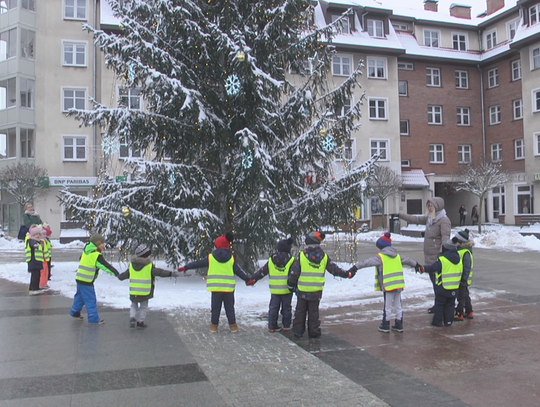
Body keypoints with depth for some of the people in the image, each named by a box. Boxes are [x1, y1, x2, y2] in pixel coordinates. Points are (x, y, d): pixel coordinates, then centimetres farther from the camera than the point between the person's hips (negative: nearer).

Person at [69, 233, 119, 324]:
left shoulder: (86, 252, 8)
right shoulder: (96, 256, -17)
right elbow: (106, 266, -18)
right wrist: (116, 273, -13)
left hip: (80, 278, 8)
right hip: (86, 281, -8)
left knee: (80, 296, 24)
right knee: (90, 299, -2)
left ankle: (75, 312, 37)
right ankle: (93, 318, 3)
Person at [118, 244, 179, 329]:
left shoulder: (132, 265, 4)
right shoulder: (149, 265, -11)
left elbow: (125, 274, 14)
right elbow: (160, 272, -17)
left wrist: (119, 277, 35)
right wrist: (171, 273, -15)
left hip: (133, 291, 4)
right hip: (145, 291, -3)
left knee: (134, 305, 22)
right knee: (143, 306, 14)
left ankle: (132, 318, 3)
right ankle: (140, 322, 14)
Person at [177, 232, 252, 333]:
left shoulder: (210, 258, -2)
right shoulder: (231, 259, 1)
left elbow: (197, 263, 6)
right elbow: (239, 270, 2)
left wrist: (185, 267, 18)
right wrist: (248, 279, 10)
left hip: (216, 288, -1)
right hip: (229, 288, 1)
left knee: (215, 307, 10)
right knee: (230, 307, 10)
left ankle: (214, 326, 14)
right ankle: (233, 326, 12)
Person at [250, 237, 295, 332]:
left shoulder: (271, 260, 1)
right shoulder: (291, 260, -6)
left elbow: (261, 272, 6)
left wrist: (253, 279, 16)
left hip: (274, 290, 1)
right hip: (287, 289, -1)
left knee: (273, 307, 10)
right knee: (286, 307, 11)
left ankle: (272, 326, 10)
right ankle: (286, 325, 17)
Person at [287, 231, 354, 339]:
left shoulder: (301, 255, -10)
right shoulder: (324, 257, -2)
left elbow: (294, 272, -7)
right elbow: (334, 269, 5)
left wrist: (291, 285, 7)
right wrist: (347, 274, 19)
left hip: (302, 290, -1)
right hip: (316, 291, 1)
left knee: (300, 311, 12)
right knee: (314, 312, 13)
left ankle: (298, 331, 16)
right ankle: (314, 332, 17)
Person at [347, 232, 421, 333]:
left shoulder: (380, 257, -10)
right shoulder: (397, 255, 13)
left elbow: (367, 262, -19)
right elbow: (407, 260, 28)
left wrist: (355, 267, -22)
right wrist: (416, 265, 46)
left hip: (388, 286, -6)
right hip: (399, 285, 7)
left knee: (387, 306, 4)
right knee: (398, 305, 16)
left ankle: (385, 326, 14)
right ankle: (399, 325, 23)